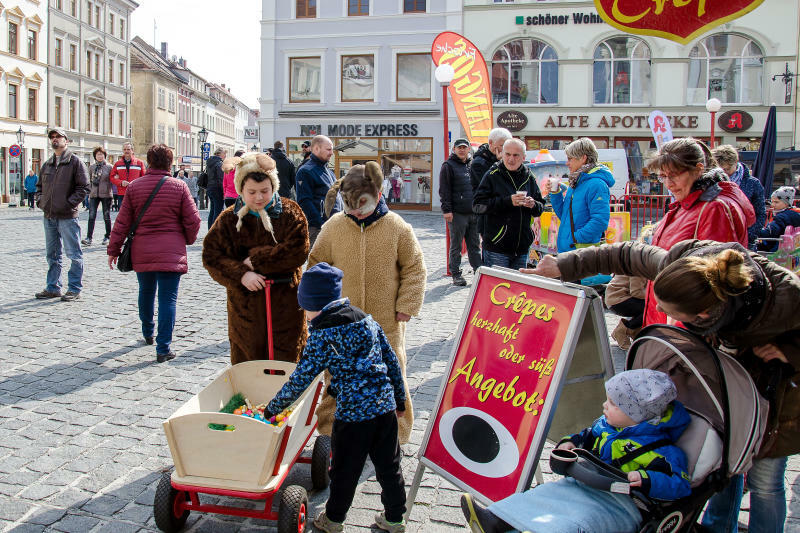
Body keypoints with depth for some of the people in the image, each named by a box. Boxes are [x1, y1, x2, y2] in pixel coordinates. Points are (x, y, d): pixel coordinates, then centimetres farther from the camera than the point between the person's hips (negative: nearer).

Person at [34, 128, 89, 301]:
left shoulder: (75, 162, -3)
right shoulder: (47, 165, 16)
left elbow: (83, 187, -9)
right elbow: (39, 186, 26)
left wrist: (69, 203, -14)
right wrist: (40, 200, 8)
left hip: (67, 216, -7)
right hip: (49, 217, 7)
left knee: (74, 254, -1)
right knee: (52, 254, 14)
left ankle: (74, 289, 5)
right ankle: (53, 287, 23)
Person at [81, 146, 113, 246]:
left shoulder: (109, 167, 2)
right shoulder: (91, 168, 11)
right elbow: (89, 181, 16)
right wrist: (89, 193, 11)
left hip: (106, 194, -2)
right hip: (94, 194, 2)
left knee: (106, 216, 5)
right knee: (91, 216, -8)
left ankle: (107, 237, 17)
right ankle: (89, 238, -11)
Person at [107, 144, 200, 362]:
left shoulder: (134, 187, 0)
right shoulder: (179, 187, -6)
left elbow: (122, 222, 2)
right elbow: (193, 220, -4)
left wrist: (113, 249, 11)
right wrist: (188, 240, 16)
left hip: (142, 252, 3)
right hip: (171, 253, -3)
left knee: (146, 292, 23)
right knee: (168, 298, -2)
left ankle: (148, 333, 40)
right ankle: (163, 348, -7)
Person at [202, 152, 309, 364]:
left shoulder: (290, 212, -3)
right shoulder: (230, 218, 3)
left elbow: (298, 251, -14)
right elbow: (211, 257, -1)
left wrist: (255, 260, -12)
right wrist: (241, 274, -17)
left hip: (285, 306, -2)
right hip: (245, 307, 2)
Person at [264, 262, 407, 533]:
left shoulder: (322, 336, -10)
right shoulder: (368, 321, 9)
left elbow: (301, 379, -9)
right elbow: (392, 361, 13)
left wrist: (273, 407, 3)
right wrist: (400, 399, 23)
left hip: (352, 412, -6)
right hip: (385, 405, 6)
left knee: (345, 470, 12)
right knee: (388, 465, 17)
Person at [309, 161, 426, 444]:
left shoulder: (398, 227, -7)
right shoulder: (333, 227, -3)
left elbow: (414, 269, 1)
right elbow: (316, 264, 9)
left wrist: (406, 305, -4)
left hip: (386, 323, -1)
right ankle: (330, 426, 28)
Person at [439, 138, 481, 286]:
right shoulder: (448, 166, -1)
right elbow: (444, 190, -7)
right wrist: (447, 209, -15)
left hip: (474, 213, 6)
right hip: (457, 213, -5)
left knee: (475, 245, 10)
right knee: (456, 246, 2)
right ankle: (456, 274, 8)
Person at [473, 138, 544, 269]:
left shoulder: (529, 177, 10)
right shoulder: (493, 175, -4)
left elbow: (541, 207, 16)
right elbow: (477, 206, -12)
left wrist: (533, 205, -8)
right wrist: (507, 201, -20)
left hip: (522, 248, 5)